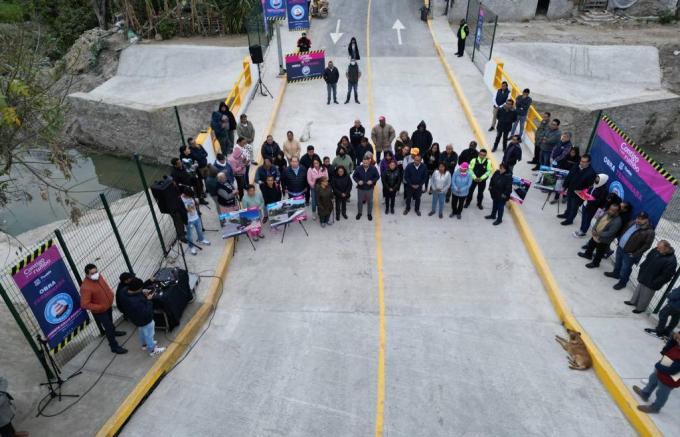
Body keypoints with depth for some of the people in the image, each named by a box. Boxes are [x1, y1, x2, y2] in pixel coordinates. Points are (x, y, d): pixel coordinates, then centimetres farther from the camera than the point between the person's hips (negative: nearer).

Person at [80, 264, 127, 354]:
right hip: (99, 312, -7)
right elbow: (84, 304, -31)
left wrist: (111, 294, 3)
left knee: (110, 322, 32)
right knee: (108, 327, 6)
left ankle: (113, 332, 61)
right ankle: (114, 347, 23)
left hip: (108, 306, 7)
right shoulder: (85, 287, -35)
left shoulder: (98, 276, -12)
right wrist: (100, 307, -30)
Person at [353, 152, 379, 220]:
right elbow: (354, 176, -1)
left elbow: (377, 176, -3)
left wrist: (372, 181, -20)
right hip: (360, 188, 1)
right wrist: (358, 181, -19)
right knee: (359, 201, 15)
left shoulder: (373, 168, -15)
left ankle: (369, 214, 33)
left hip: (370, 188, 0)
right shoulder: (358, 168, -14)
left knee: (370, 201, 14)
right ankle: (359, 213, 37)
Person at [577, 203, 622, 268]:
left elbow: (610, 233, -31)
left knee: (599, 253, 17)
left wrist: (598, 234, -30)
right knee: (591, 245, 31)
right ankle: (588, 254, 59)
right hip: (595, 234, 7)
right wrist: (594, 229, -10)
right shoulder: (607, 213, -11)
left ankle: (595, 263, 41)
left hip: (603, 241, -7)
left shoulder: (617, 222, -33)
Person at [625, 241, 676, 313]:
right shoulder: (655, 251, -9)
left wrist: (655, 283, -21)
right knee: (638, 290, 25)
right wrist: (641, 269, 6)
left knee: (646, 296, 13)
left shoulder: (671, 261, -29)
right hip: (643, 277, 6)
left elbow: (666, 276, -24)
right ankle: (633, 302, 46)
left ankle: (640, 308, 34)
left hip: (652, 283, -6)